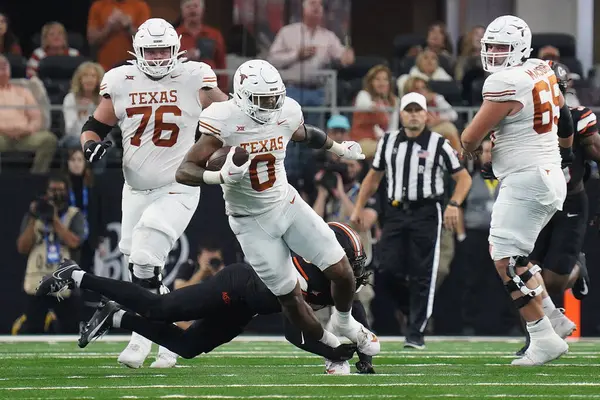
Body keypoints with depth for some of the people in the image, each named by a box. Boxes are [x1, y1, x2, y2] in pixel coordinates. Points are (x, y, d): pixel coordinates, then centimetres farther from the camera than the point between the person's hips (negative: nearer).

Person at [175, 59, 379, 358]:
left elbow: (304, 134, 18)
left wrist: (339, 149, 33)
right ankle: (333, 351, 21)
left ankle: (344, 322, 32)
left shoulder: (286, 113, -9)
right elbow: (184, 172, -25)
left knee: (342, 272, 1)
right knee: (290, 297, 0)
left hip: (287, 204, 4)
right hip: (252, 222, -4)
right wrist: (220, 176, -43)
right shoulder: (224, 123, -23)